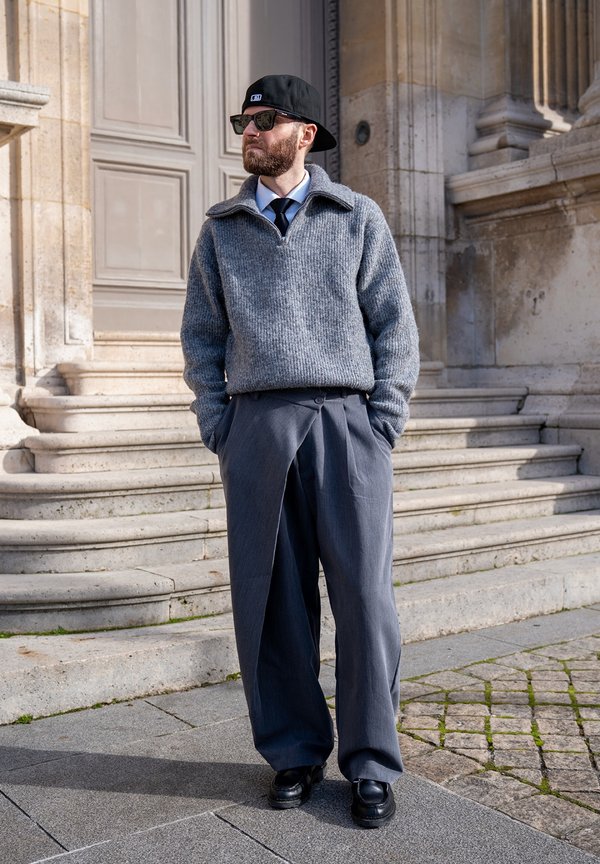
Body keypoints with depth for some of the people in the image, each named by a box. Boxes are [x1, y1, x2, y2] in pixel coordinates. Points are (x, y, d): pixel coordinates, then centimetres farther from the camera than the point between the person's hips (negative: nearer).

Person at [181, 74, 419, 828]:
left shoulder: (358, 218, 9)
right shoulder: (221, 229, 14)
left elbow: (395, 328, 6)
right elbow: (201, 337, 13)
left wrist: (382, 425, -3)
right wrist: (219, 429, 3)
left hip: (345, 423, -2)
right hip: (256, 426, 2)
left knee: (363, 596, -2)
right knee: (269, 599, 4)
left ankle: (371, 765, 12)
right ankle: (294, 752, 19)